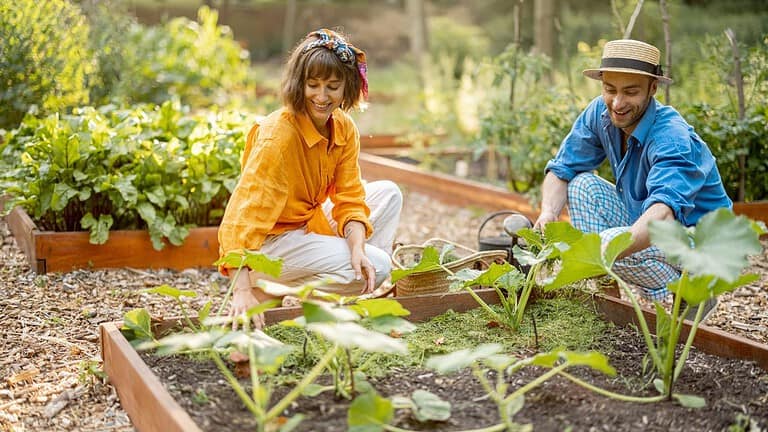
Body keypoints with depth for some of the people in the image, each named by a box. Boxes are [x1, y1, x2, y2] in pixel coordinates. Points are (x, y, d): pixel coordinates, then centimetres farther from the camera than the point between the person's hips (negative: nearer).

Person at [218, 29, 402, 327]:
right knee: (378, 264, -17)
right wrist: (243, 292, -44)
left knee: (387, 193, 4)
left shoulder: (345, 129, -5)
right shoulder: (277, 134, -27)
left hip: (312, 222, 8)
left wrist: (357, 248, -25)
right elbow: (245, 214, -34)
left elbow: (349, 199, -4)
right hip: (271, 239, -8)